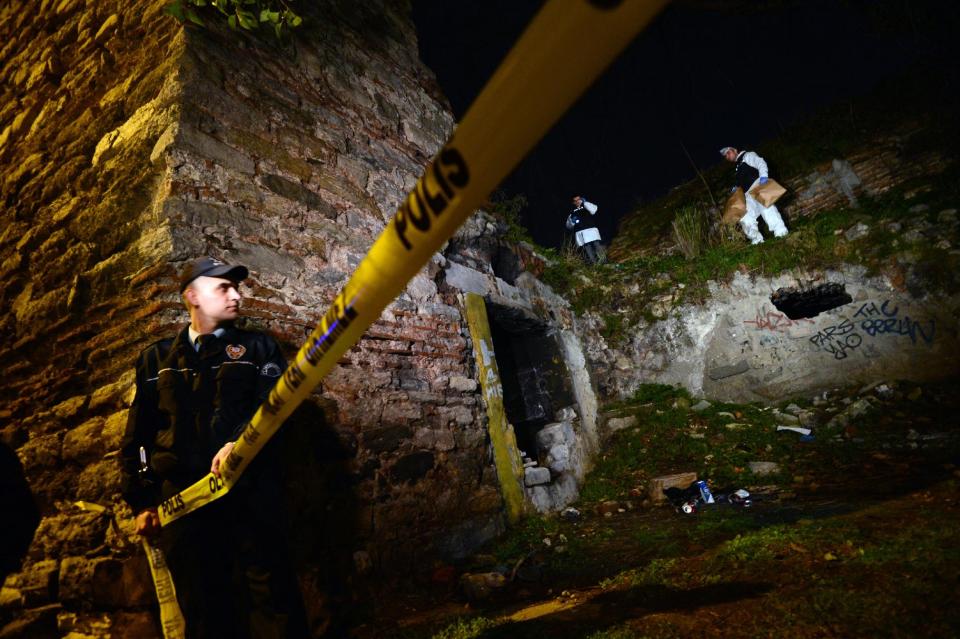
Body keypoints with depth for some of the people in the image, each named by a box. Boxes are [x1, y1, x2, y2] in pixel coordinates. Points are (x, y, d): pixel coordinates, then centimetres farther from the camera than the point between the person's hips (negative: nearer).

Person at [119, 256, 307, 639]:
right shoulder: (156, 358, 17)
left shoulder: (258, 348, 11)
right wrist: (141, 502, 9)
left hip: (247, 490, -2)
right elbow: (137, 435, 16)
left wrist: (241, 441, -23)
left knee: (271, 598, -6)